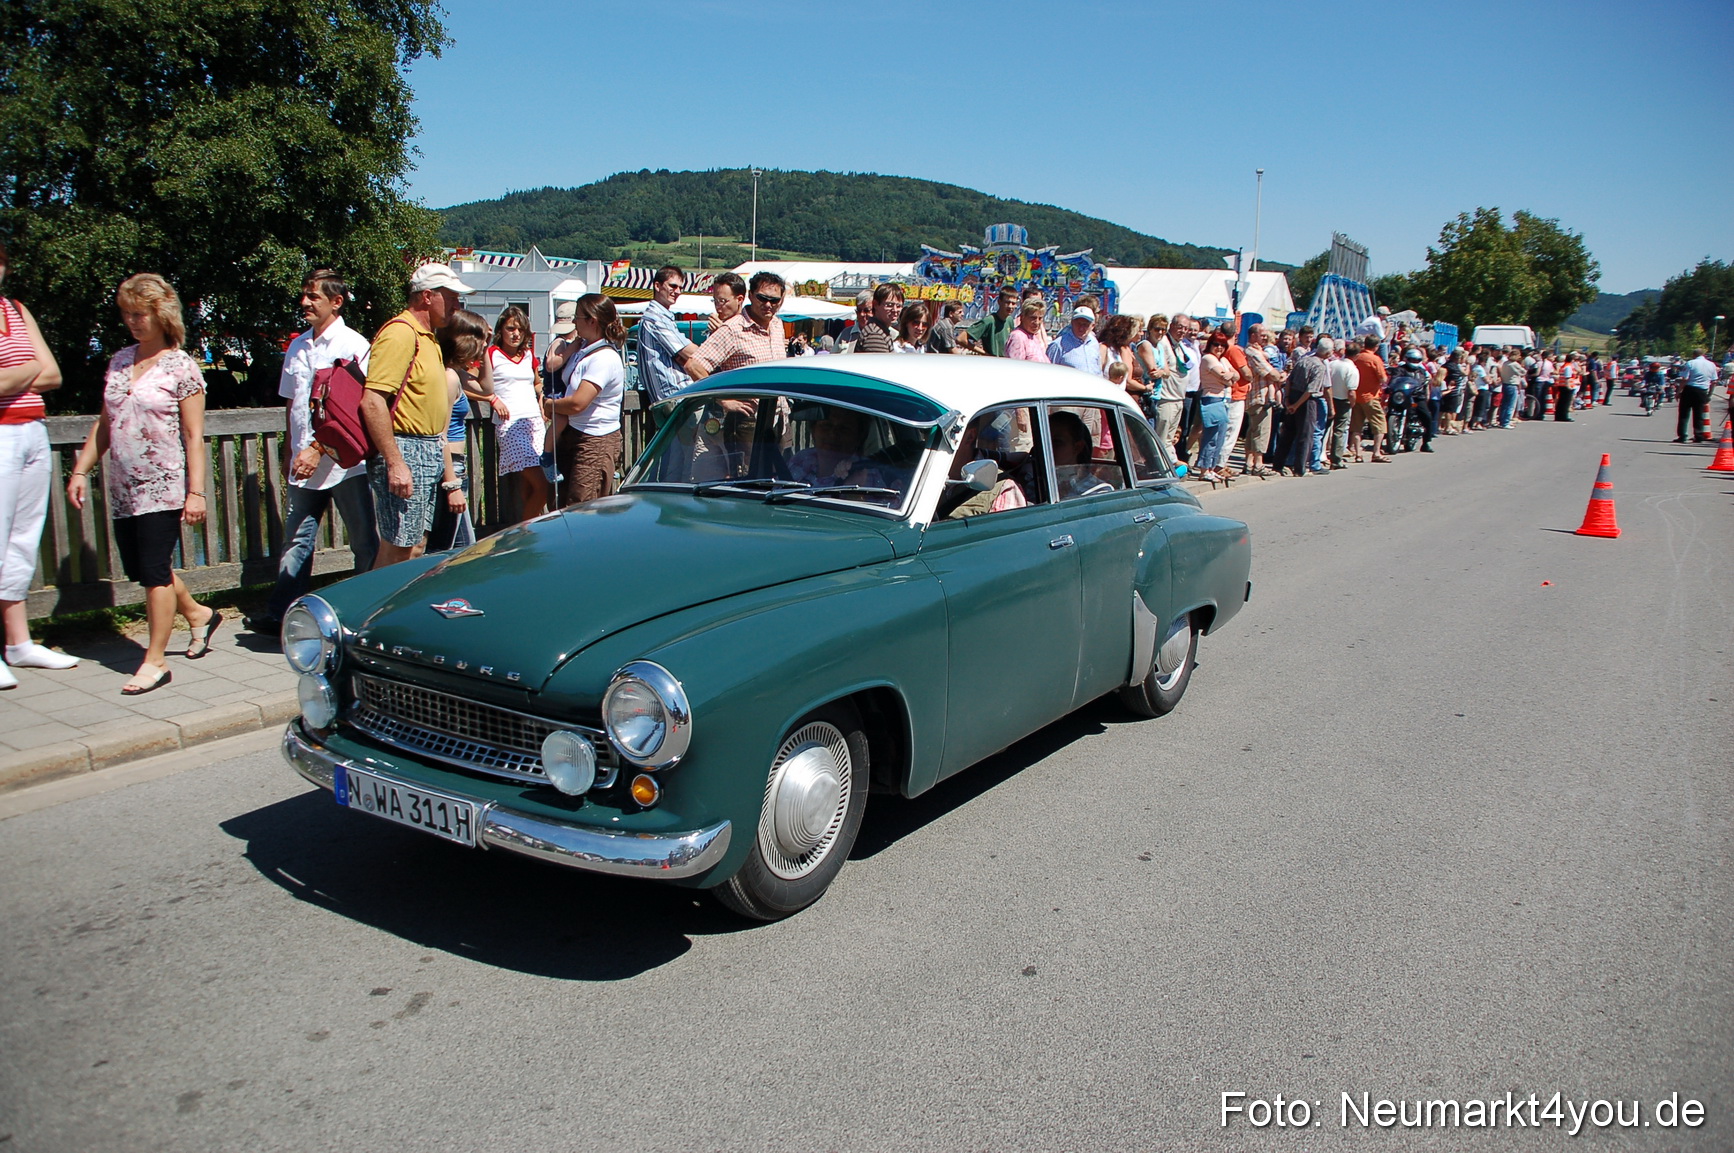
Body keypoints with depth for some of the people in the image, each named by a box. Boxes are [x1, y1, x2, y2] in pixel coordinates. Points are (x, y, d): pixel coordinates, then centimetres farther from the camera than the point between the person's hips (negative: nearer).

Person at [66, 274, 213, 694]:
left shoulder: (180, 366, -7)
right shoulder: (119, 361, 11)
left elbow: (194, 436, -9)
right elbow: (103, 425, 16)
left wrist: (196, 492, -14)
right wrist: (80, 470, 11)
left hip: (163, 486, -7)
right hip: (122, 487, 7)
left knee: (153, 571, -5)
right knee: (139, 569, 12)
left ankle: (155, 660, 5)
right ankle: (198, 614, 34)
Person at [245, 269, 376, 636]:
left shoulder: (353, 346, -7)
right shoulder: (298, 347, 13)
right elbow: (292, 404, 21)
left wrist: (318, 449, -19)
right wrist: (292, 450, 18)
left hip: (344, 462, -6)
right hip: (304, 465, 6)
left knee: (365, 543, 4)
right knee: (296, 540, 8)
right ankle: (280, 615, 12)